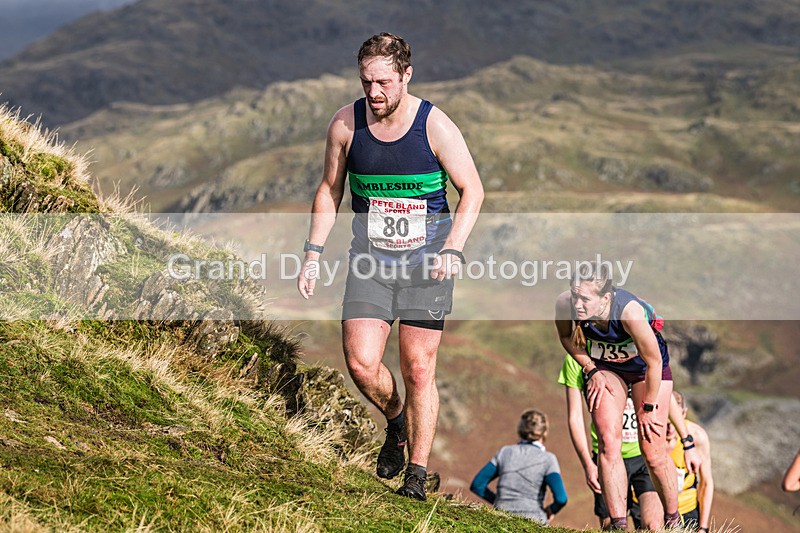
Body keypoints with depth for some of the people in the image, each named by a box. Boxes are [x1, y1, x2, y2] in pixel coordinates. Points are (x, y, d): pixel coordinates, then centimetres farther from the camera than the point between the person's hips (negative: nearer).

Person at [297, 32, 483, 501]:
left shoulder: (435, 125, -11)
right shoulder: (346, 123, -4)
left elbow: (472, 190, -4)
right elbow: (330, 191, 9)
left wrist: (453, 249, -17)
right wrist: (313, 253, 2)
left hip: (426, 256, -2)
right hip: (371, 256, 2)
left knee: (418, 369, -3)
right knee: (361, 362, -11)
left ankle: (417, 473, 10)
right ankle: (396, 420, 21)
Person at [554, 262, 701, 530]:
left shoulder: (630, 312, -41)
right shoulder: (565, 304, -29)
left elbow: (654, 362, -26)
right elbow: (566, 336, -2)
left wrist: (648, 408, -16)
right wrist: (591, 371, -10)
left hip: (646, 366, -3)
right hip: (604, 366, 3)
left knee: (653, 452, -3)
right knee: (608, 444, -13)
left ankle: (673, 521, 19)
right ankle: (619, 525, -9)